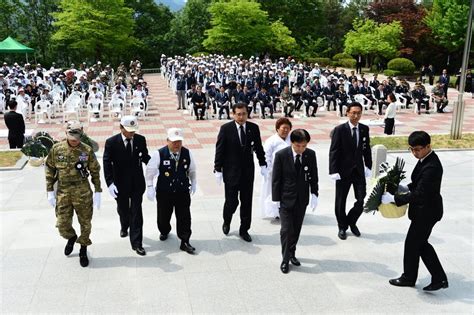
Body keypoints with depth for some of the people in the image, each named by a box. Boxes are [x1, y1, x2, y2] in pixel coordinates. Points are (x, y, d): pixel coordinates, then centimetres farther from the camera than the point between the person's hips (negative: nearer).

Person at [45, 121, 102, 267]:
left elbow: (95, 172, 1)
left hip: (83, 193, -1)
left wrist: (97, 192, -1)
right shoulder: (56, 149, -4)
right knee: (62, 225, 3)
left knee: (85, 223, 8)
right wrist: (50, 191, 2)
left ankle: (83, 251, 29)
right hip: (63, 193, 1)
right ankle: (71, 238, 38)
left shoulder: (87, 150, -8)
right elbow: (49, 170, 5)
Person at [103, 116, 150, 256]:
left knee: (136, 212, -1)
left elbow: (145, 156, 7)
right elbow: (107, 164, -13)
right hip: (120, 184, 0)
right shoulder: (111, 142, -12)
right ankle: (124, 226, 54)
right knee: (123, 209, 21)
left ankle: (136, 243, 7)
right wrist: (110, 183, -22)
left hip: (137, 183, 0)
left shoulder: (140, 140, -5)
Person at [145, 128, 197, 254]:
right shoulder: (159, 154, -14)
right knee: (163, 215, 15)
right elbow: (150, 171, -6)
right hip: (164, 192, -1)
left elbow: (192, 170, 11)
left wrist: (193, 183, 19)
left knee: (184, 217, 1)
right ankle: (164, 232, 46)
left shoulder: (187, 153, -4)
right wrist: (150, 187, -8)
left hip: (183, 191, 1)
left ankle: (185, 242, 12)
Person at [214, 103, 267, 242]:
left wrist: (263, 165, 11)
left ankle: (244, 230, 24)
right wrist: (218, 170, -8)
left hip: (248, 171, 3)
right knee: (231, 201, 0)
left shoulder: (253, 128, -1)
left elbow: (258, 147, 10)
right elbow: (219, 150, -6)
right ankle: (226, 222, 31)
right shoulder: (226, 129, -9)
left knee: (247, 202, 9)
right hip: (231, 171, -3)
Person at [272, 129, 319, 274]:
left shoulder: (311, 154, -4)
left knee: (296, 229, 13)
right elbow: (276, 179, -7)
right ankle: (285, 259, 8)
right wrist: (276, 199, -7)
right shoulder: (281, 155, -13)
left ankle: (292, 253, 31)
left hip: (302, 199, 3)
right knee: (286, 229, -4)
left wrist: (314, 194, -1)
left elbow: (313, 176, 6)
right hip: (286, 198, -3)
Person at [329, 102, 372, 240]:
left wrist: (368, 166, 5)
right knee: (340, 201, 8)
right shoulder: (339, 130, -11)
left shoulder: (364, 129, 1)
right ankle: (342, 227, 27)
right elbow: (333, 151, -12)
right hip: (344, 170, -3)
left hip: (359, 170, 3)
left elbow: (367, 149, 9)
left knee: (361, 200, 2)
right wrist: (334, 171, -17)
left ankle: (351, 221, 29)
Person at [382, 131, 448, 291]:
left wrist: (393, 198, -26)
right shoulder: (425, 159, 2)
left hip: (426, 212, -10)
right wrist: (407, 187, 1)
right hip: (424, 210, 10)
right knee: (420, 243, 18)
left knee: (412, 243, 7)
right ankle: (439, 278, 25)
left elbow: (419, 194, -29)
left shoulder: (431, 167, -28)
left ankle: (409, 278, 28)